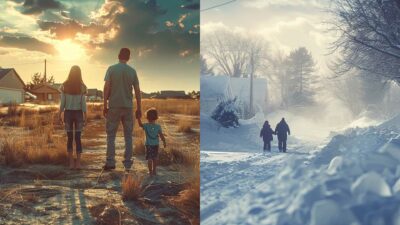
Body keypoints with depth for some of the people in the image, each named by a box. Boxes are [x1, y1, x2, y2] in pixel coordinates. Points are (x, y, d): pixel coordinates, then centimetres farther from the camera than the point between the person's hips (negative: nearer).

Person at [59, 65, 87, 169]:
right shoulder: (82, 87, -4)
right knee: (77, 138, 2)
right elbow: (83, 102, -5)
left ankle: (71, 162, 6)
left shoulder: (65, 86, -2)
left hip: (68, 113, 1)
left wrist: (60, 114, 5)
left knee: (70, 138, 7)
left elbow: (62, 102, -2)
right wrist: (85, 115, 0)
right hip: (78, 113, -1)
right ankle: (78, 163, -1)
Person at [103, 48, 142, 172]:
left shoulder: (111, 69, -2)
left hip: (114, 106, -2)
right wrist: (139, 109, 8)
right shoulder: (132, 71, 4)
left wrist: (105, 105, -2)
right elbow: (137, 91, 2)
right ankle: (128, 163, 7)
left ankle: (110, 162, 1)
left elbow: (107, 88, -7)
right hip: (128, 106, 2)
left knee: (111, 135, 5)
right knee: (128, 136, 8)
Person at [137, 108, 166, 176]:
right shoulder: (158, 126, -6)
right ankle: (154, 171, 23)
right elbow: (161, 135, -5)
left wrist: (138, 117, 12)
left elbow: (140, 124, 6)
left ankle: (150, 171, 2)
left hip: (148, 145, -2)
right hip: (156, 145, 2)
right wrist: (164, 142, 5)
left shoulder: (146, 126, -10)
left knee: (149, 158, 3)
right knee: (154, 158, 15)